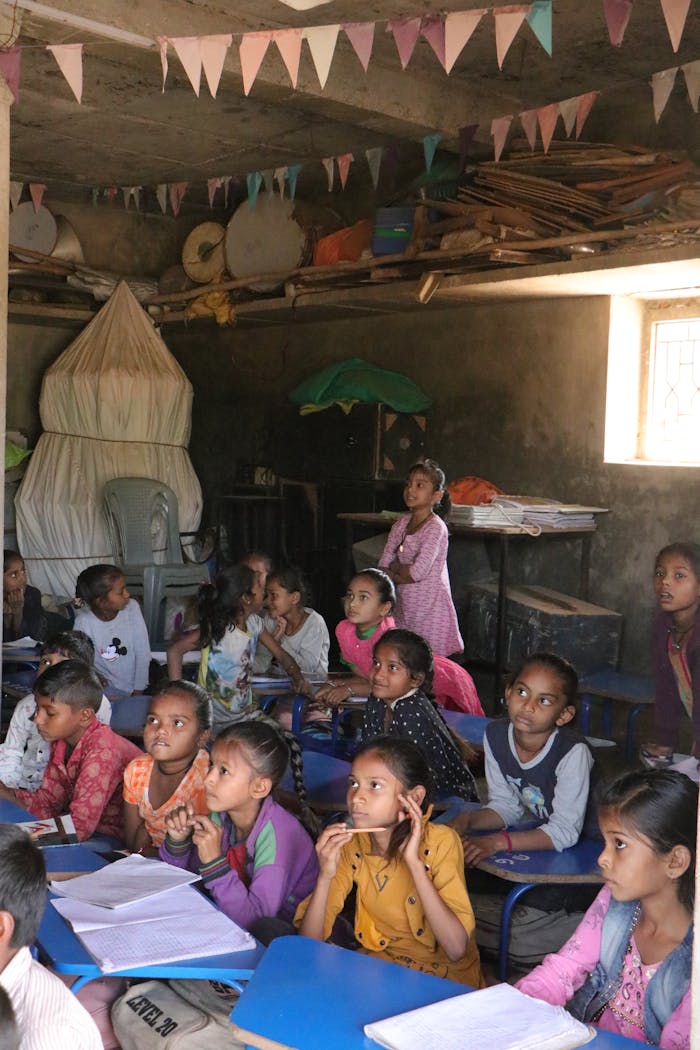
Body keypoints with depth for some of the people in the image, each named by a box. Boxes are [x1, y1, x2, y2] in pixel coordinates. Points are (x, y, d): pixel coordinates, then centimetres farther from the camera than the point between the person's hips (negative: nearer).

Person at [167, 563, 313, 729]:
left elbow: (280, 654, 7)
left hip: (246, 713, 6)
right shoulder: (218, 629, -21)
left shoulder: (253, 622, 0)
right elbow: (175, 650, -25)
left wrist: (299, 679, -10)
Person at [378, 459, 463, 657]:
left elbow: (417, 572, -19)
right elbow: (383, 566, 6)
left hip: (430, 608, -6)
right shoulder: (401, 523, 8)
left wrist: (394, 568, -3)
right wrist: (402, 574, -12)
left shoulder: (436, 527, -13)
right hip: (405, 607, 6)